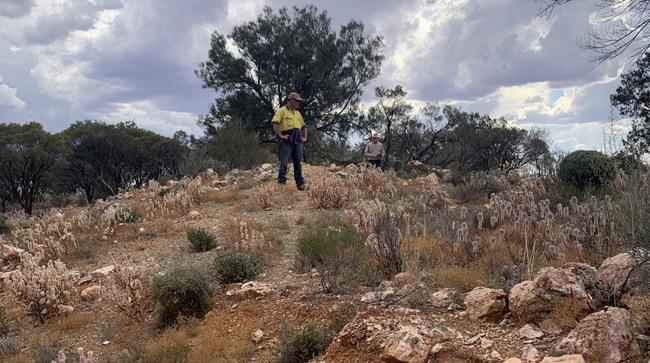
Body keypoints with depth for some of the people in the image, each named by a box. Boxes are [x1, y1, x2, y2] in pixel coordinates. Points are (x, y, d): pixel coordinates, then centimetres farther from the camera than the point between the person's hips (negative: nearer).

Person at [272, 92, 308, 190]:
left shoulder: (297, 113, 24)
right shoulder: (282, 111, 0)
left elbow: (303, 127, 31)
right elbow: (275, 124, -13)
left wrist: (305, 138, 19)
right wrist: (281, 136, -18)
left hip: (297, 141, 7)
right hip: (287, 141, -7)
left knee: (298, 163, 7)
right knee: (284, 162, -8)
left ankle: (300, 184, 9)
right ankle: (281, 183, -6)